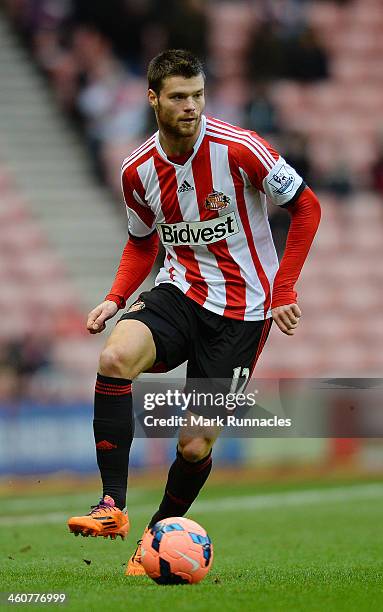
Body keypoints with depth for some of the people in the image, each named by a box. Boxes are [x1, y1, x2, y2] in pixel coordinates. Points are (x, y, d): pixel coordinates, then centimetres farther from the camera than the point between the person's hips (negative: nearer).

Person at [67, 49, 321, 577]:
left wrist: (283, 290, -9)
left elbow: (306, 207, -5)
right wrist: (116, 298, -1)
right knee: (115, 357, -29)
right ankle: (112, 506, -27)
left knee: (195, 445, -5)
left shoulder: (238, 148, -15)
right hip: (180, 290, 3)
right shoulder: (138, 170, 0)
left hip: (242, 306, -3)